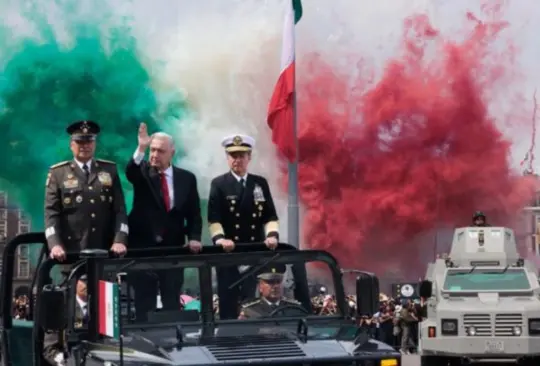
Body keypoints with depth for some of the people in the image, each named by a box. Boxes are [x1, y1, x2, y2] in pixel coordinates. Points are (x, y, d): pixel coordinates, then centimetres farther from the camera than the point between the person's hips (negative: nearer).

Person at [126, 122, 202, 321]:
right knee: (144, 302, 1)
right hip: (143, 246, -1)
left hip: (173, 248, 1)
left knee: (172, 303, 4)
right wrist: (141, 149, -40)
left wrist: (194, 238, -10)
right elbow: (130, 172, -24)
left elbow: (194, 214, 6)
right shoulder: (142, 172, 1)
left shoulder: (186, 178, 5)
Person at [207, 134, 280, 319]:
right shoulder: (218, 184, 1)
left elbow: (270, 216, 6)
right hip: (228, 252, -2)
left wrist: (272, 235, -14)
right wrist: (220, 239, -26)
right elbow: (214, 219, -8)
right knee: (229, 303, -1)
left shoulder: (261, 183, 10)